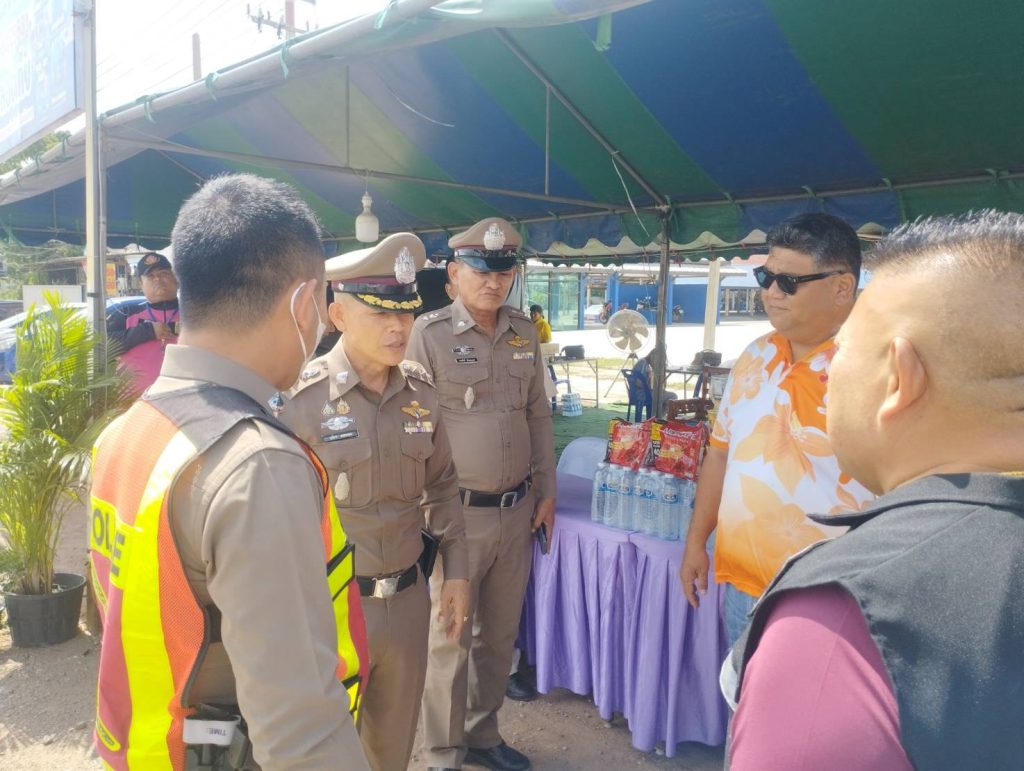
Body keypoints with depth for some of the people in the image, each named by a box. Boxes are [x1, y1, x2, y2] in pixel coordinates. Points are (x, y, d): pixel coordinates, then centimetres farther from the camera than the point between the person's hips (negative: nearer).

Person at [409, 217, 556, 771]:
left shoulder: (525, 333, 7)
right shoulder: (429, 333, -10)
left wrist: (546, 490, 12)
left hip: (517, 509, 6)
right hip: (458, 512, -5)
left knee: (500, 632, 18)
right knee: (450, 637, 7)